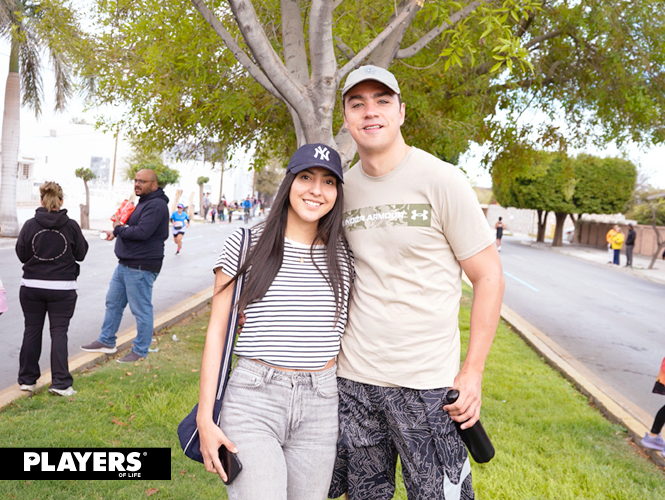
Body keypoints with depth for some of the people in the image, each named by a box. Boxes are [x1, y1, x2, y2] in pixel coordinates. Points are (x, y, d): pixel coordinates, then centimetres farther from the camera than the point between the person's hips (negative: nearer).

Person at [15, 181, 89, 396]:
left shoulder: (30, 225, -6)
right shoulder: (71, 226, -8)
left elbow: (21, 254, 1)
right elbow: (81, 254, 2)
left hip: (32, 287, 2)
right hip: (63, 288, -1)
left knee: (32, 331, 12)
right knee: (59, 332, 3)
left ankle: (27, 379, 21)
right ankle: (60, 382, 1)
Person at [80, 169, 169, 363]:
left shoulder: (156, 205, -17)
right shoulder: (144, 202, 17)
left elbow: (141, 232, -28)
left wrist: (118, 229, -11)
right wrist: (116, 232, 9)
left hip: (141, 268, -11)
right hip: (125, 265, 11)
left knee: (141, 310, -1)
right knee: (113, 303, 18)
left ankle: (140, 351, 10)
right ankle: (106, 342, 31)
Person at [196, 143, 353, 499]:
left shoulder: (343, 256, 7)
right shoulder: (246, 244, -2)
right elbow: (217, 330, 0)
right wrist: (205, 417, -3)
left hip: (320, 406, 3)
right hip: (253, 401, -3)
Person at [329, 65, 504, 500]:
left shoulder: (441, 180, -8)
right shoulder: (344, 187, 5)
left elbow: (489, 276, -7)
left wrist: (473, 371, -11)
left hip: (426, 382, -4)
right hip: (354, 378, 4)